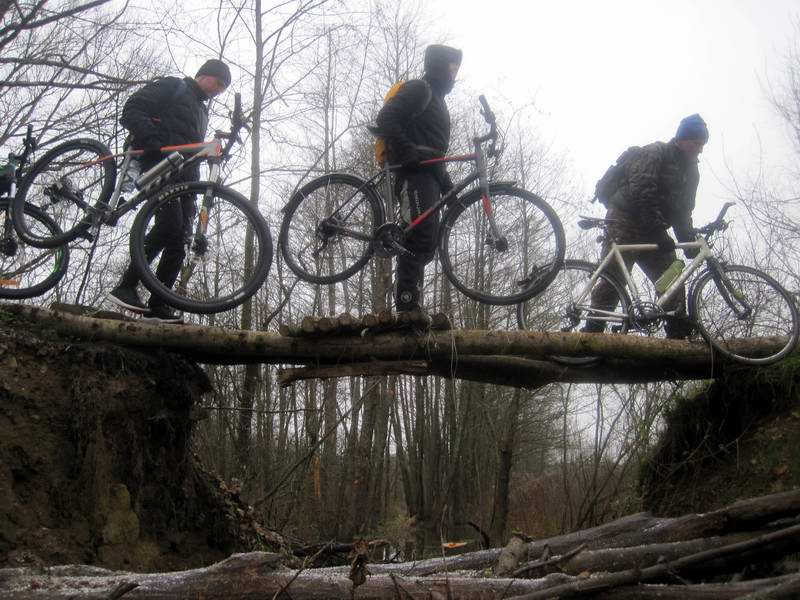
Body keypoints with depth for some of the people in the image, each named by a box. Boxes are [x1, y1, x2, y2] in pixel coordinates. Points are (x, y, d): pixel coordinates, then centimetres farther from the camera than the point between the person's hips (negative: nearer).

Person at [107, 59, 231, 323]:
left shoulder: (202, 109, 31)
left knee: (179, 237, -4)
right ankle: (125, 287, -21)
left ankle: (157, 305, -5)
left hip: (184, 174, 9)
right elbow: (132, 110, -6)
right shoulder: (173, 87, 6)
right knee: (170, 223, -26)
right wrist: (152, 142, -19)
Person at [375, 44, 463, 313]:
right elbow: (386, 119, -15)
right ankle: (407, 305, -27)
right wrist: (408, 152, -21)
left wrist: (446, 182, 23)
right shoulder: (419, 89, 0)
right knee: (422, 235, -22)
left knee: (427, 243, 4)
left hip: (428, 174, 10)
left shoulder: (436, 97, 30)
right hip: (415, 172, -10)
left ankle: (409, 310, 3)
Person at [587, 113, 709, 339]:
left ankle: (679, 336, -4)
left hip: (651, 232, 7)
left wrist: (690, 243, 0)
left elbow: (683, 211, 16)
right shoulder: (654, 153, -9)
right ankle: (592, 332, -12)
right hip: (625, 221, -7)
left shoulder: (690, 171, 15)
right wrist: (659, 231, -28)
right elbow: (641, 193, -22)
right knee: (613, 278, -13)